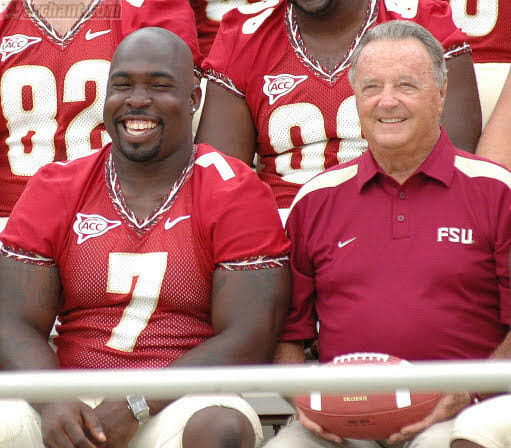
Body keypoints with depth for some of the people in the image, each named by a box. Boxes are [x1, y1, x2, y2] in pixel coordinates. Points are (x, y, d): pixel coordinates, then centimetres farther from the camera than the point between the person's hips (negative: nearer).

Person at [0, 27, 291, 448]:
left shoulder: (238, 194, 2)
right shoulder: (54, 189, 11)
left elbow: (246, 341, -7)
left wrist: (132, 408, -17)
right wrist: (53, 403, -16)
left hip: (190, 404, -1)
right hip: (77, 405, 2)